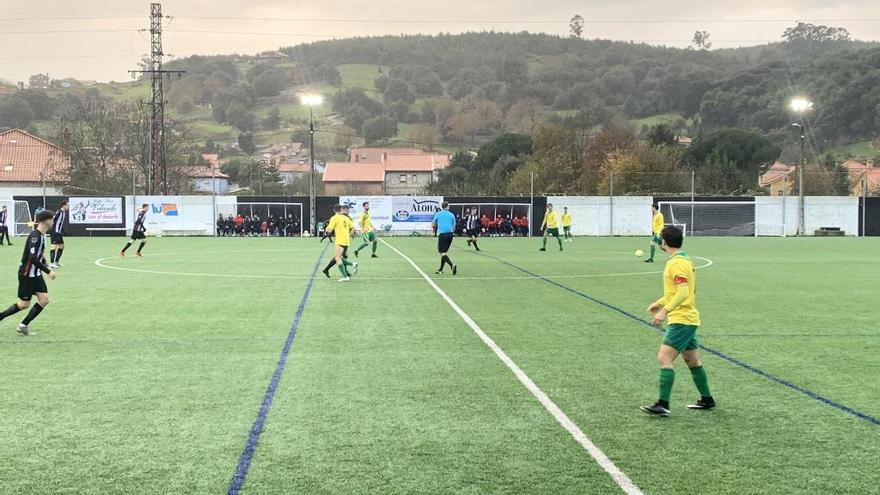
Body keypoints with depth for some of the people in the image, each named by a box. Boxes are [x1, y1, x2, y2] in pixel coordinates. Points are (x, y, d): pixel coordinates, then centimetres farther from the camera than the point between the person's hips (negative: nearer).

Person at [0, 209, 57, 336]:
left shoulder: (41, 235, 6)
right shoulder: (35, 236, -22)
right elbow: (32, 258, -29)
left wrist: (47, 268, 9)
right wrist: (48, 271, -25)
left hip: (36, 274, 9)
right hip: (27, 274, -9)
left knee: (44, 300, 0)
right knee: (24, 304, -2)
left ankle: (23, 326, 6)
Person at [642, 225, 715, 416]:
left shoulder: (677, 263, -17)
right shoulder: (684, 260, 14)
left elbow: (683, 292, -27)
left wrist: (665, 311, -32)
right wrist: (659, 303, 28)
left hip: (681, 320, -10)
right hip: (688, 319, 10)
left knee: (664, 358, -14)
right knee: (692, 361, 19)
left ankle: (663, 404, -17)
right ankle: (707, 400, 29)